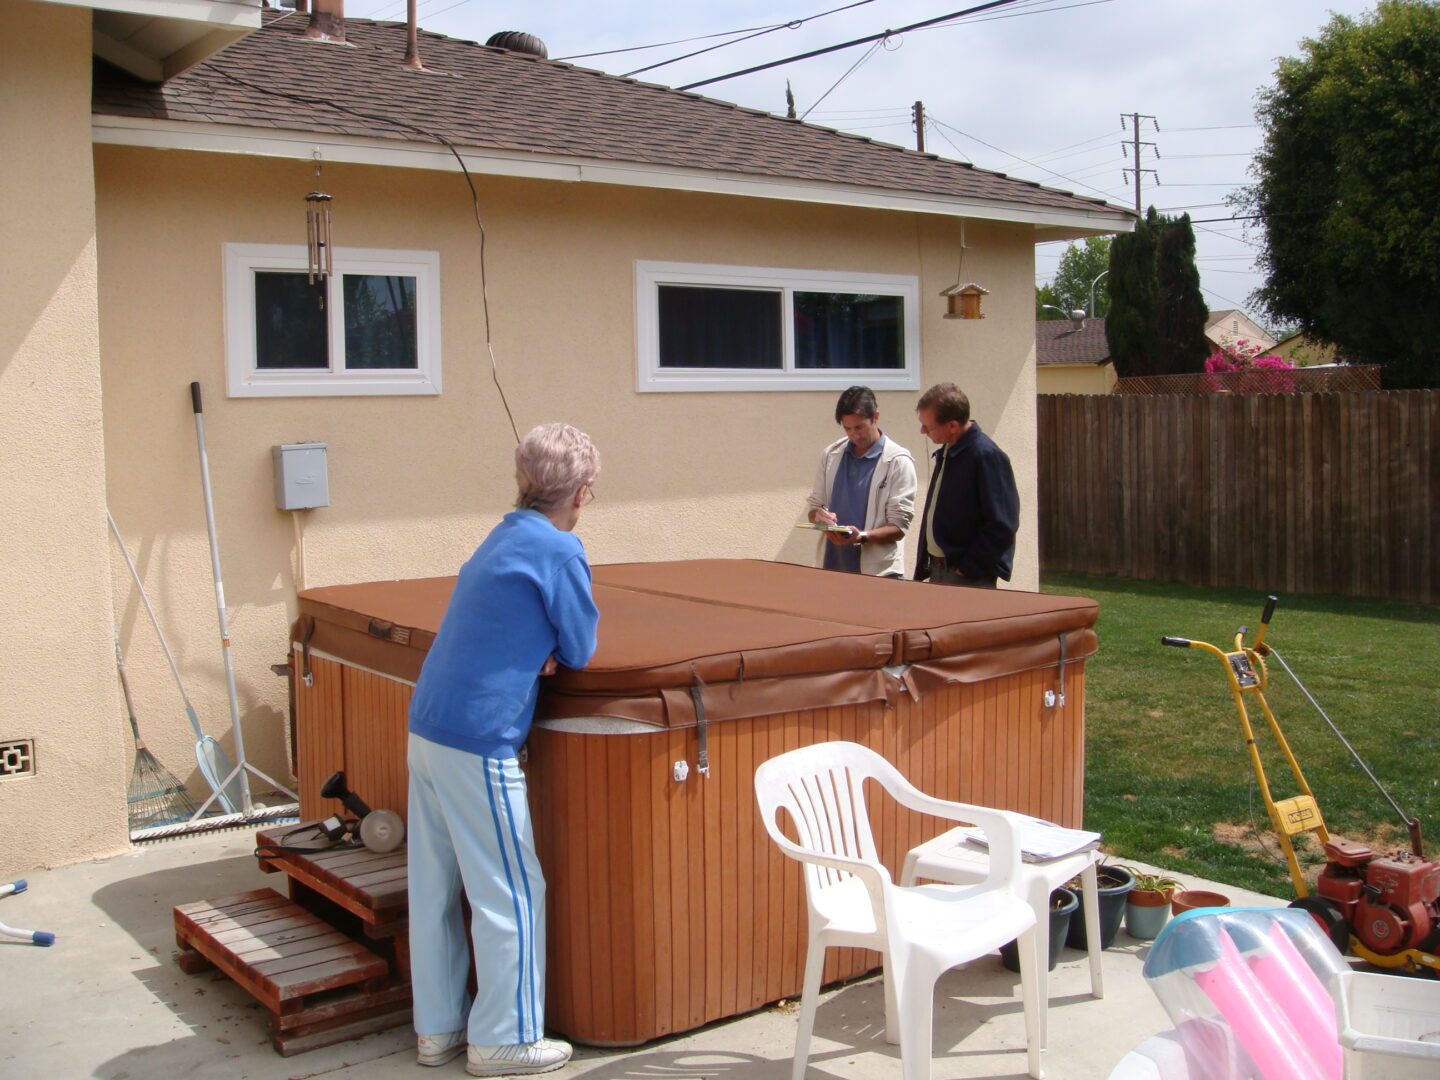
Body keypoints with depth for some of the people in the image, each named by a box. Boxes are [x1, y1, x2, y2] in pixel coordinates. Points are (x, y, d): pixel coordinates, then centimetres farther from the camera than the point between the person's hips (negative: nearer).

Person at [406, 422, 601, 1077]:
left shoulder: (502, 538, 15)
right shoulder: (559, 549, -12)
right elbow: (581, 651, -7)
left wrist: (535, 650, 3)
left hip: (426, 728, 9)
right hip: (479, 742, -9)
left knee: (433, 888, 15)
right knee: (512, 893, 3)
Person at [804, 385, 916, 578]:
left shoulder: (898, 461, -6)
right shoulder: (831, 455, 7)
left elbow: (898, 527, -7)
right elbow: (813, 505, 14)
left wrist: (862, 537, -23)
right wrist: (818, 515, -8)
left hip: (878, 572, -4)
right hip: (832, 565, 4)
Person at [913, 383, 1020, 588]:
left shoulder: (987, 457, -16)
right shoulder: (945, 453, 11)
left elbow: (1001, 526, -20)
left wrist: (967, 569, -15)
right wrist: (922, 571, 14)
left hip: (970, 579, -8)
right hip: (937, 571, 8)